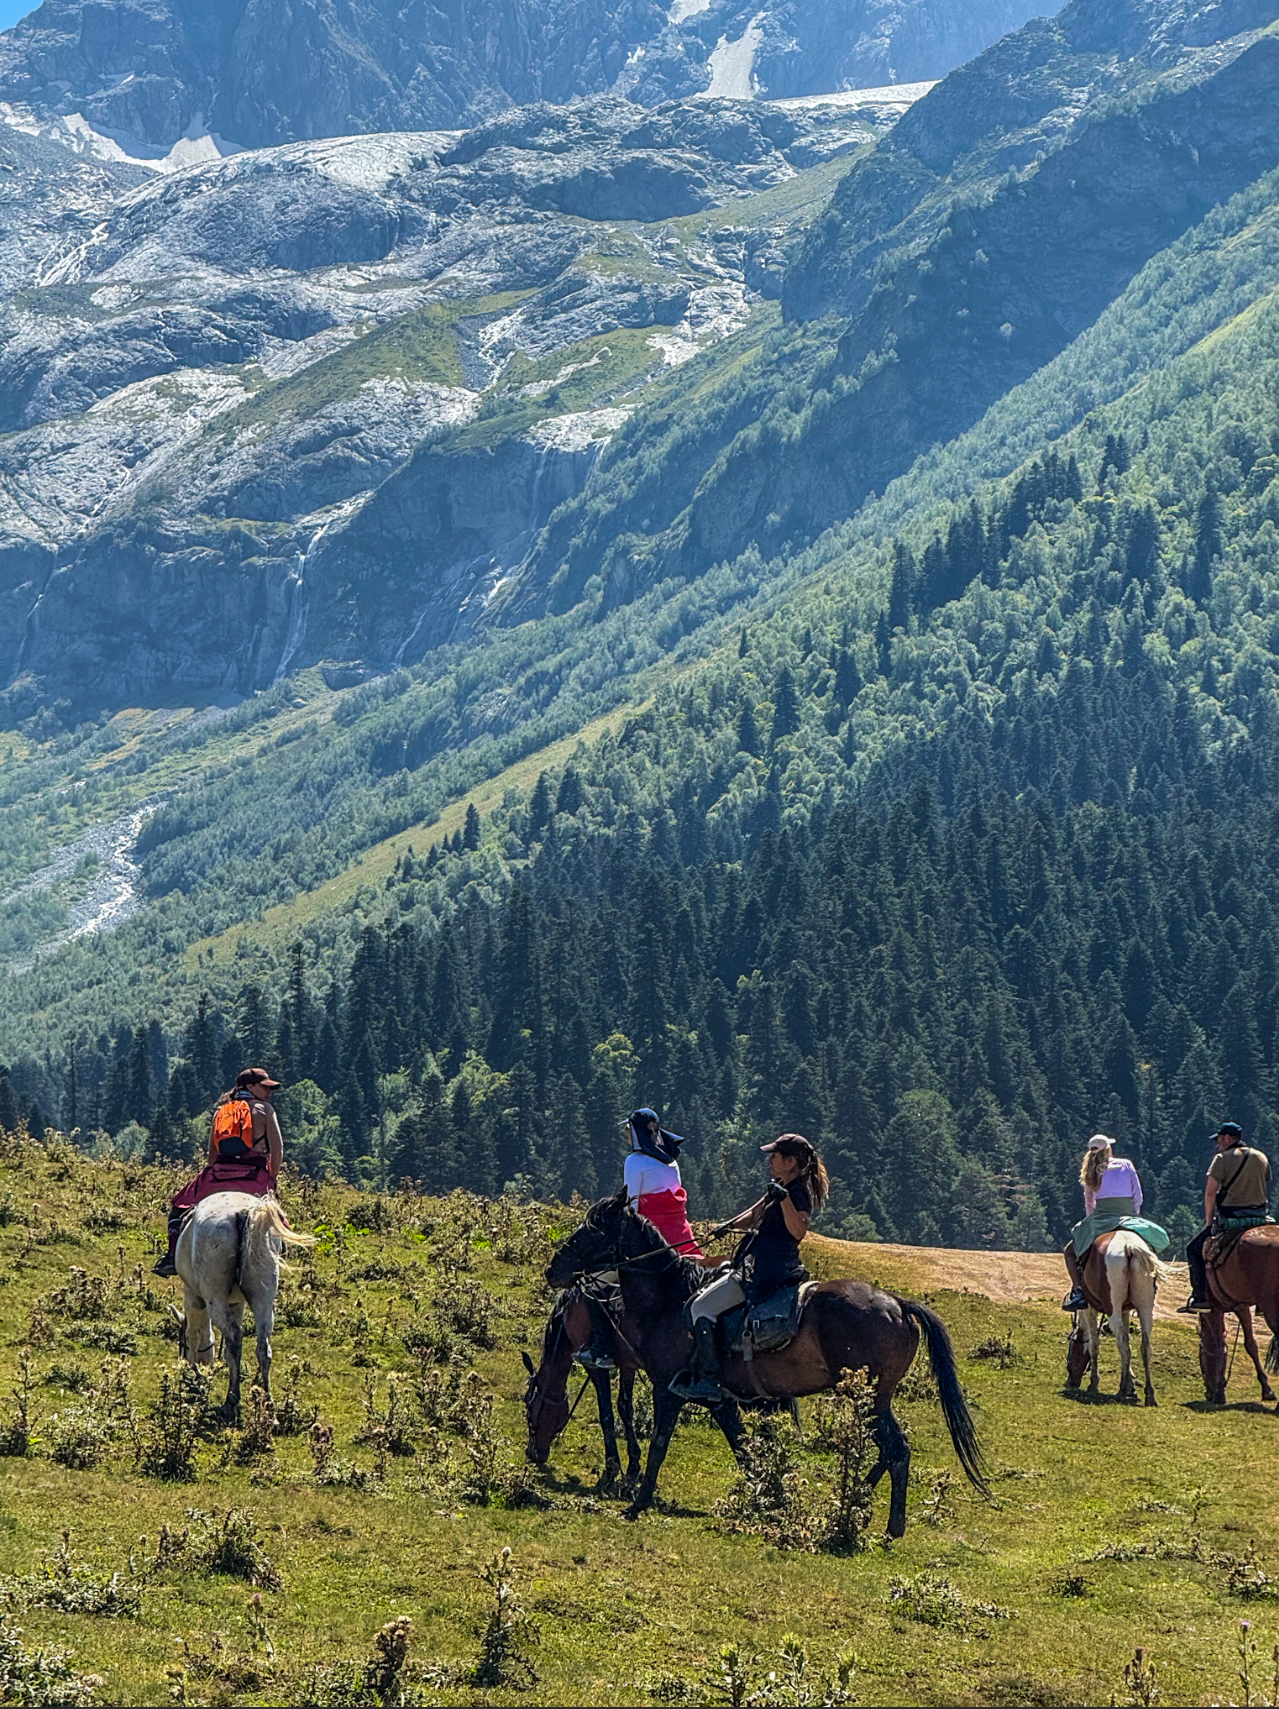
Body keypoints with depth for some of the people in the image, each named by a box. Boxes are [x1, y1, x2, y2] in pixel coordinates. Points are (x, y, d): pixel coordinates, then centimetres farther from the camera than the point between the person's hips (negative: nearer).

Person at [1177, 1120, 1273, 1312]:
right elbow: (1266, 1190, 18)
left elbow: (1210, 1192, -11)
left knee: (1194, 1250, 6)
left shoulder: (1222, 1159, -6)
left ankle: (1201, 1298, -5)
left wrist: (1209, 1220, -2)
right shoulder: (1262, 1158, 13)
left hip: (1230, 1217, -5)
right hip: (1261, 1217, 5)